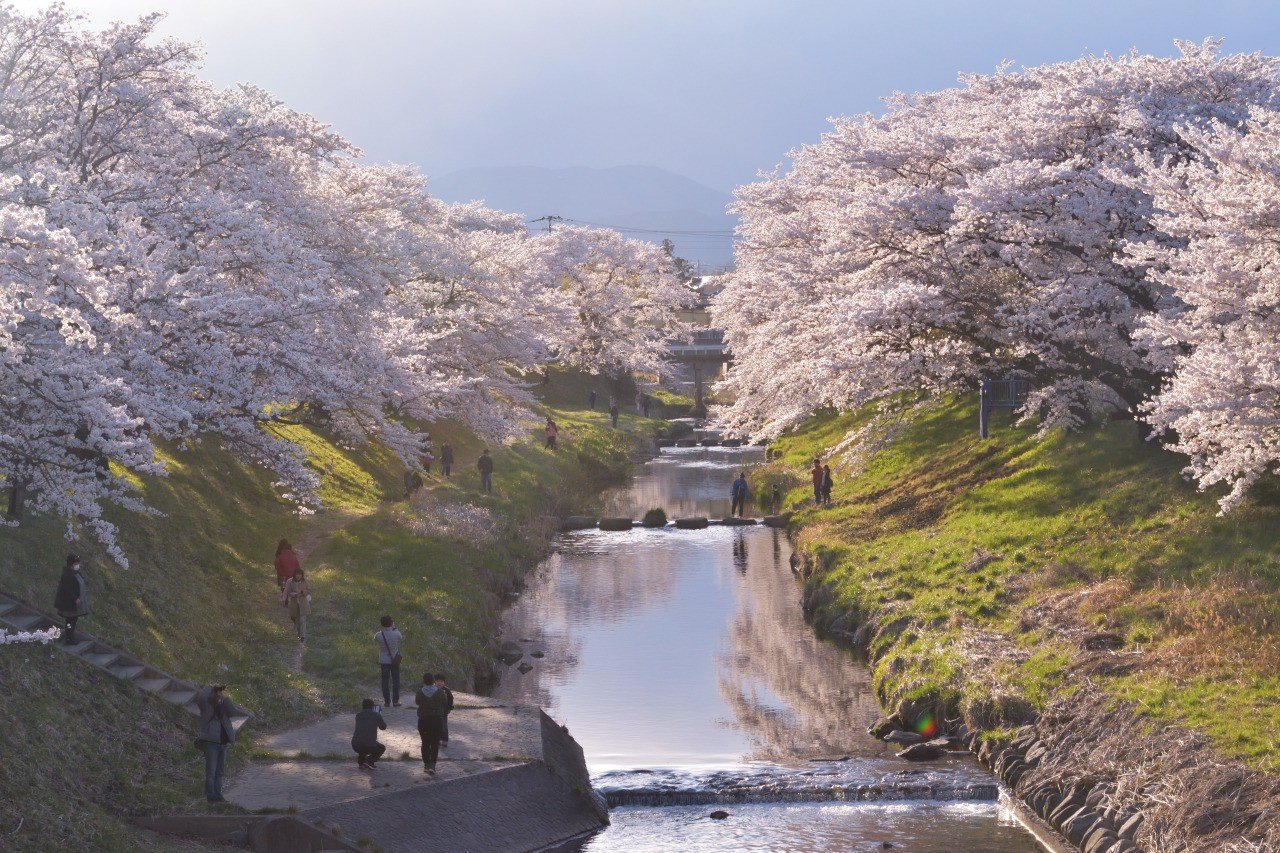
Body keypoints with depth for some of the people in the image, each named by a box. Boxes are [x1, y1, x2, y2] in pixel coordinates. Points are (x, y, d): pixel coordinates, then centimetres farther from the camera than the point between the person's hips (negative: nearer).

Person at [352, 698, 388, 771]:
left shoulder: (358, 715, 13)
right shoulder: (376, 715, 2)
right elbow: (383, 727, 18)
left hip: (355, 746, 5)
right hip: (370, 745, -5)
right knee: (382, 748, 28)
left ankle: (360, 761, 15)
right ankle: (369, 761, 3)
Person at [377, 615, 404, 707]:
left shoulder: (379, 635, -15)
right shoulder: (396, 634, -17)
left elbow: (375, 640, 8)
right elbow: (401, 642, 2)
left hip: (384, 661, 1)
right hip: (395, 660, -1)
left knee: (385, 681, 11)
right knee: (395, 680, 9)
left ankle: (386, 701, 14)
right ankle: (395, 701, 11)